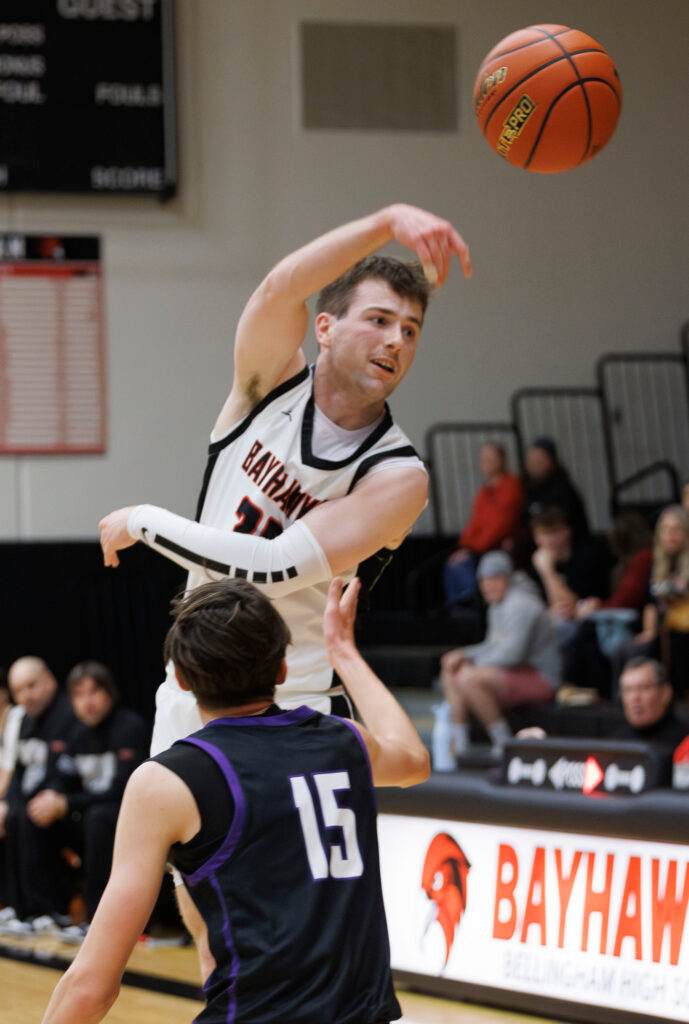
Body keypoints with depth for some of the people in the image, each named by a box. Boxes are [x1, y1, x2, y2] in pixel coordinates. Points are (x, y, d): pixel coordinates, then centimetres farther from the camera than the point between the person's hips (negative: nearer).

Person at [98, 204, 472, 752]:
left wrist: (144, 522, -15)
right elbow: (282, 289, -26)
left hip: (292, 712, -4)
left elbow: (276, 570, -24)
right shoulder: (273, 379, -4)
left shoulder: (398, 477, -15)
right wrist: (386, 223, -43)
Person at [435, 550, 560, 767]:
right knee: (450, 673, 11)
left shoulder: (520, 605, -18)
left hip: (540, 679, -11)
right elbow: (494, 646, 22)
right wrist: (463, 655, 5)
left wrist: (473, 663, -15)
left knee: (469, 679, -29)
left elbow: (512, 652, -26)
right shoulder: (498, 605, 14)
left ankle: (504, 743, -19)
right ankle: (457, 743, 2)